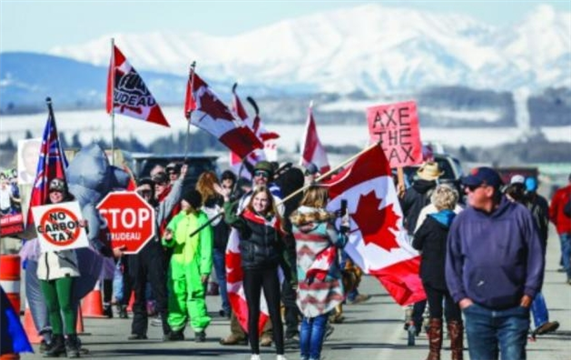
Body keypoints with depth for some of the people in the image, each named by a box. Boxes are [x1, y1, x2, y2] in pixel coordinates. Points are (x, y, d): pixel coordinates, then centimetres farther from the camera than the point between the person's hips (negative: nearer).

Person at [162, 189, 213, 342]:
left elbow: (207, 246, -5)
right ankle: (176, 328, 13)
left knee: (196, 296, -7)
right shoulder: (178, 219, 10)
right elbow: (170, 243, 9)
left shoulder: (202, 220, -3)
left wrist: (205, 269, -10)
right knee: (176, 295, 6)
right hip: (177, 262, 5)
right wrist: (168, 239, -16)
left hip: (194, 264, -5)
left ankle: (199, 329, -4)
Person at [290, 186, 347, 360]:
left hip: (304, 277, 6)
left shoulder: (296, 221, 4)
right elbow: (340, 241, -4)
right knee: (319, 321, -2)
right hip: (324, 278, -6)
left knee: (307, 319, 13)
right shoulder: (324, 222, -13)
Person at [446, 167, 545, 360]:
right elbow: (452, 263, 10)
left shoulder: (519, 215, -3)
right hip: (477, 311, 2)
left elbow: (535, 257, 1)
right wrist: (460, 297, 2)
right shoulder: (463, 220, 3)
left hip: (514, 310, -2)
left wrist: (529, 294, -4)